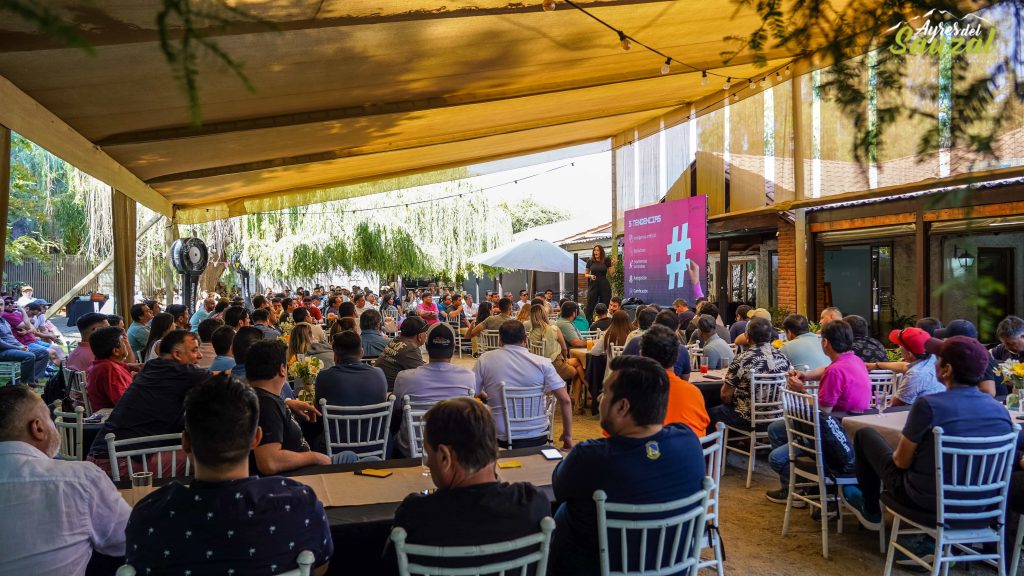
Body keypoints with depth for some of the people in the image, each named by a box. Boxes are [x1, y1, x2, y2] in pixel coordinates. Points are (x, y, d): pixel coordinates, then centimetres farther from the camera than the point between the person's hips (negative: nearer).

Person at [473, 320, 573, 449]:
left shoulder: (484, 360, -5)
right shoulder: (542, 363, -6)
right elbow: (565, 400, -8)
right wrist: (567, 435, 2)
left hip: (503, 438, -1)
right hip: (538, 437, 1)